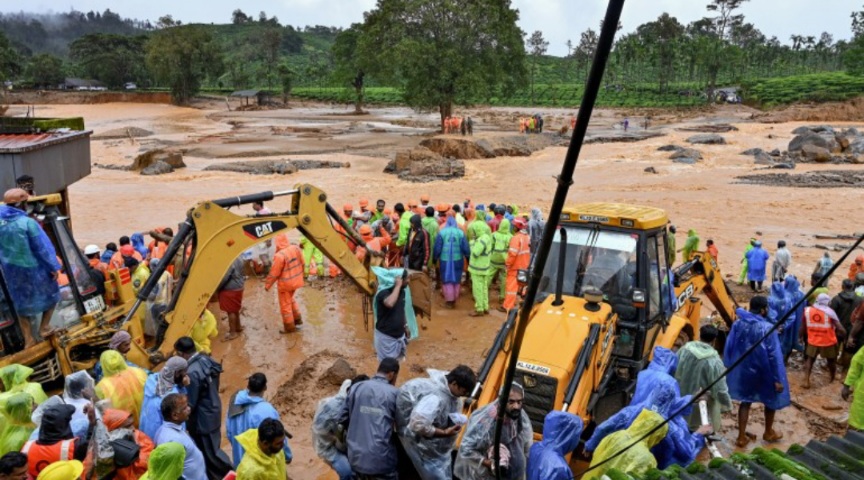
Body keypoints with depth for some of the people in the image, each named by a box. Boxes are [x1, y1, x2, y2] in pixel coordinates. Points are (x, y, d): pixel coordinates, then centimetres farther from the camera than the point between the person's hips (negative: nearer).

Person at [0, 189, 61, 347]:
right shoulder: (28, 223, -27)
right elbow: (43, 247, -19)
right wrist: (54, 267, -9)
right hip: (33, 268, -5)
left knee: (21, 302, 20)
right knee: (51, 294, 23)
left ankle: (28, 340, 24)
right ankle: (44, 327, 27)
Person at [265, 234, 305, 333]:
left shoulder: (280, 255, -27)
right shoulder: (296, 248, -8)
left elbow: (274, 273, -19)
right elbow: (302, 264, 4)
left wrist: (267, 285, -7)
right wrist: (300, 276, 20)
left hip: (285, 284, -7)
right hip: (296, 280, 7)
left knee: (285, 304, 9)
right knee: (290, 299, 29)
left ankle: (289, 327, 18)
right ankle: (297, 319, 32)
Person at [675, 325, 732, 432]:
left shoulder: (684, 349, -12)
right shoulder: (714, 361, -26)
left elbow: (674, 372, 1)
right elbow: (720, 389, -18)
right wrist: (728, 405, -1)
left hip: (682, 397, 5)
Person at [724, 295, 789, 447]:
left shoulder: (738, 324, -6)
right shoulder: (767, 328, -21)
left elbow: (729, 348, 1)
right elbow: (774, 356, -19)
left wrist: (730, 368, 14)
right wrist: (778, 379, -12)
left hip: (743, 371, 4)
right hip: (763, 373, -4)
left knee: (745, 401, 17)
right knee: (771, 399, 21)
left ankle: (742, 436, 17)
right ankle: (769, 432, 36)